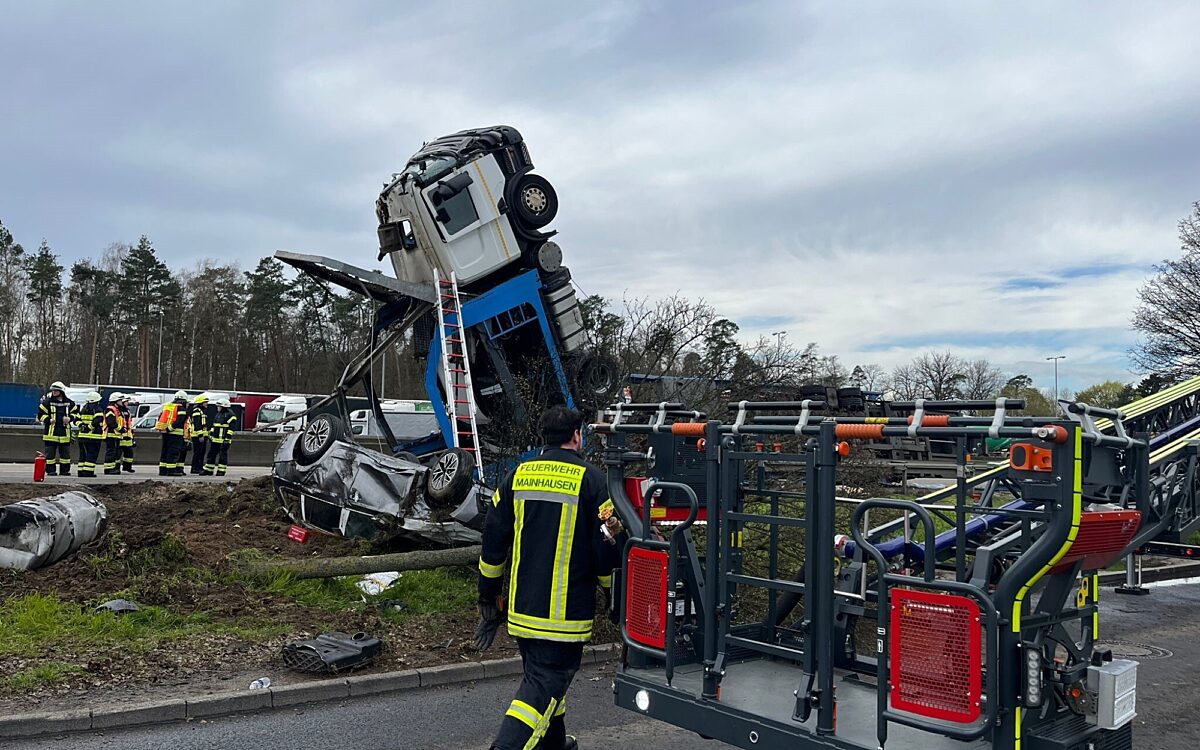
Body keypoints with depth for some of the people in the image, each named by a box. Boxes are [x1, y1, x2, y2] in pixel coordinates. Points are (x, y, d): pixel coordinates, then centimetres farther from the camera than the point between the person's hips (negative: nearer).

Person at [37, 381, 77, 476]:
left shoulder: (69, 403, 7)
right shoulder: (47, 402, 0)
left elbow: (75, 412, 17)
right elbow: (40, 414, 2)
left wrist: (70, 418, -2)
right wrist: (48, 420, -14)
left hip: (64, 432, 2)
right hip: (50, 432, -2)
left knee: (65, 453, 7)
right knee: (50, 452, 0)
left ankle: (65, 470, 15)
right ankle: (51, 470, 6)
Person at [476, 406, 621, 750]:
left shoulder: (518, 476, 5)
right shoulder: (590, 479, -9)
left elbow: (493, 541, 7)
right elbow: (607, 547, -9)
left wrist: (489, 597, 17)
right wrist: (615, 593, 9)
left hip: (521, 607, 6)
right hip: (566, 611, -6)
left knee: (541, 673, 23)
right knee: (546, 682, -1)